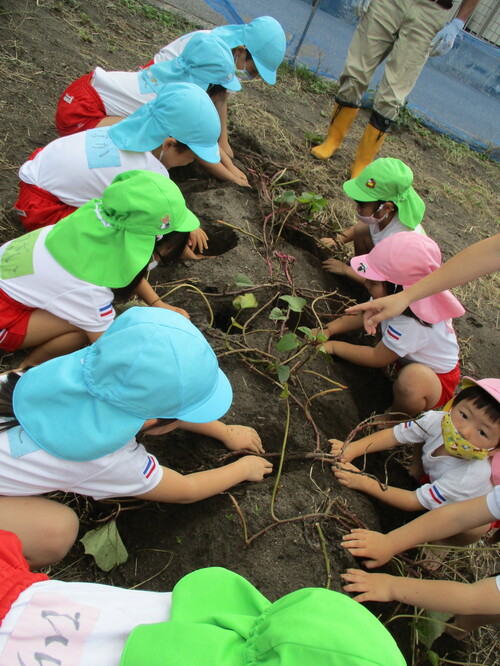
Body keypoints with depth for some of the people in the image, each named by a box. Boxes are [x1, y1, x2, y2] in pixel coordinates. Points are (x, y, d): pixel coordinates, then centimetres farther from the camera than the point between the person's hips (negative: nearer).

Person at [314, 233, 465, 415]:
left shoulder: (410, 324, -38)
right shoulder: (399, 296, -15)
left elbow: (376, 359, -25)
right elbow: (361, 315, 1)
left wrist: (334, 346, -16)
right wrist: (328, 330, -11)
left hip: (437, 380, -7)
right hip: (411, 360, 7)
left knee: (411, 380, -42)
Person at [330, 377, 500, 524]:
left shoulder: (470, 477, -42)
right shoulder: (437, 421, -33)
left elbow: (415, 502, -36)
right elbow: (395, 435, -23)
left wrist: (365, 483, -42)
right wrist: (353, 448, -37)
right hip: (432, 476, 4)